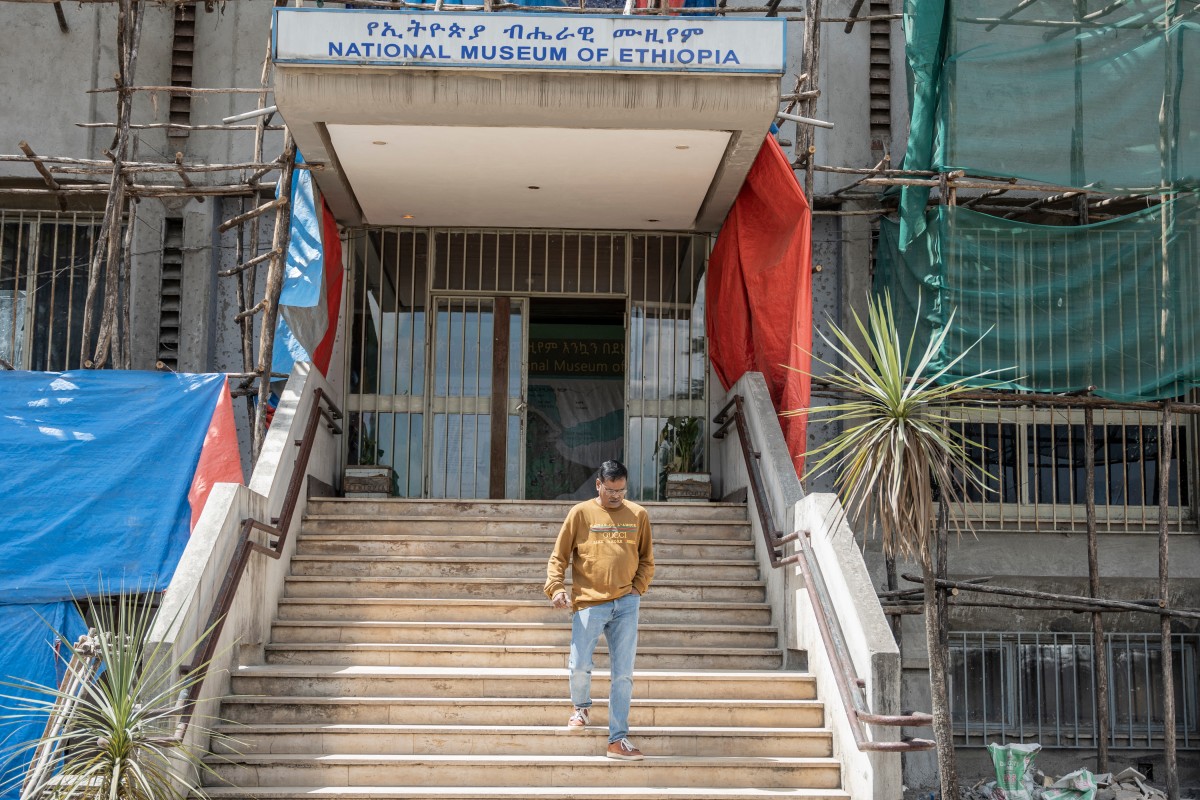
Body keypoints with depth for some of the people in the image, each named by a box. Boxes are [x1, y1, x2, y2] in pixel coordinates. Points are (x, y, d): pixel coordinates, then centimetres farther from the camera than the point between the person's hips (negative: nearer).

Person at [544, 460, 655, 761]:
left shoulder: (638, 515, 6)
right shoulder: (580, 513, 1)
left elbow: (647, 560, 15)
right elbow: (558, 557, 2)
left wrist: (638, 588, 2)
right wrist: (556, 588, -12)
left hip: (626, 604, 2)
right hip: (588, 603, -1)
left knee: (623, 673, 1)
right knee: (579, 666, -5)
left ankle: (618, 739, 7)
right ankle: (582, 707, 28)